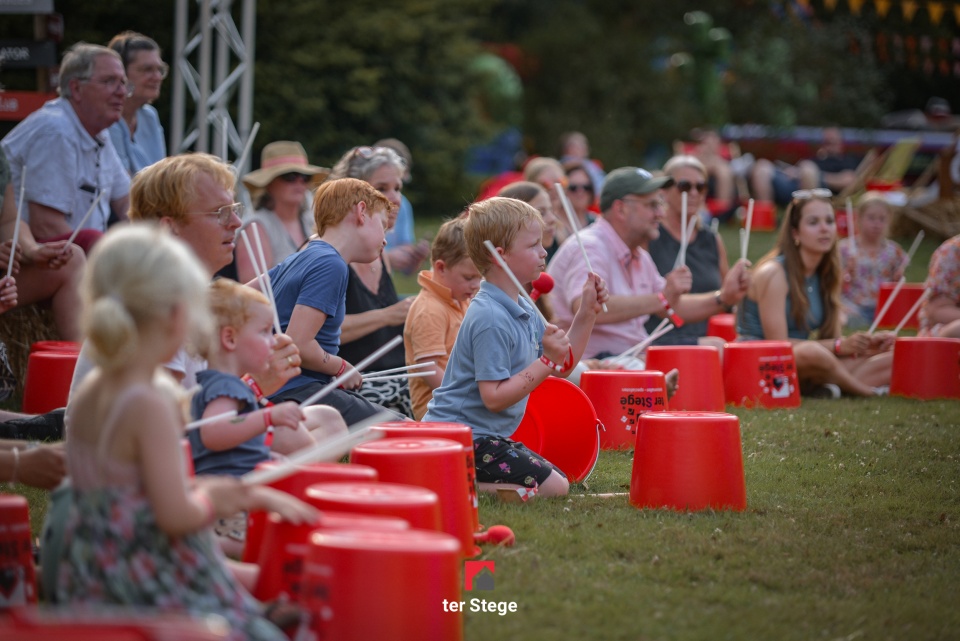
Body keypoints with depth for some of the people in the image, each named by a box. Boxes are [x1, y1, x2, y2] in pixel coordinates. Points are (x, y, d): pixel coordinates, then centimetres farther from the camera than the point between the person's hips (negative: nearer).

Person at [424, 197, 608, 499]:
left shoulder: (523, 310, 10)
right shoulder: (490, 319, -21)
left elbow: (563, 367, 14)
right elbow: (494, 398, -24)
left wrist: (586, 313, 7)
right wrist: (546, 362, -26)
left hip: (486, 436, 10)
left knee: (557, 482, 16)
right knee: (552, 488, -13)